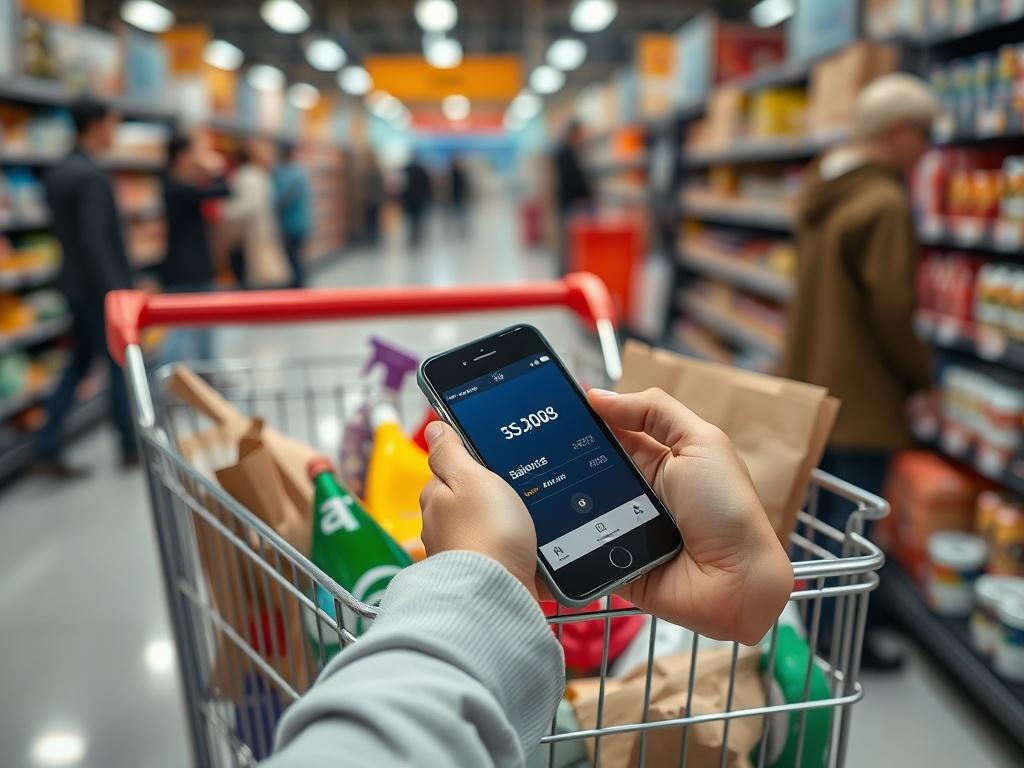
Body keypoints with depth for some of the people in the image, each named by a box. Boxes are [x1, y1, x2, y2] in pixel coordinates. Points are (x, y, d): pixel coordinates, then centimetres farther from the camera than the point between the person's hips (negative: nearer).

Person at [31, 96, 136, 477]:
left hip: (76, 285, 9)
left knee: (79, 363, 14)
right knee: (121, 364, 3)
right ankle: (132, 448, 16)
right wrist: (117, 291, -21)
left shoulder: (56, 175, 11)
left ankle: (47, 451, 14)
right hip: (99, 288, -9)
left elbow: (66, 232, 15)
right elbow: (94, 241, -24)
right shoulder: (92, 177, -18)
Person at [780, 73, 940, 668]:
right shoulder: (887, 204, -17)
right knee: (852, 517, 2)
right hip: (860, 390, -9)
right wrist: (921, 375, -3)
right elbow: (891, 309, -20)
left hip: (809, 377, 9)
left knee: (817, 506, 20)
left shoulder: (824, 191, 11)